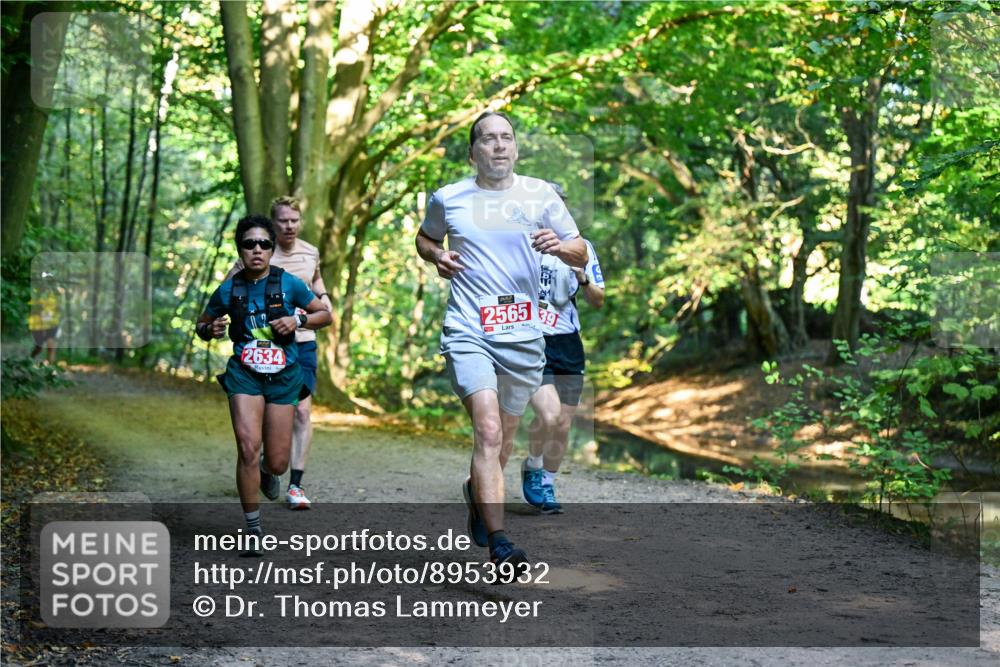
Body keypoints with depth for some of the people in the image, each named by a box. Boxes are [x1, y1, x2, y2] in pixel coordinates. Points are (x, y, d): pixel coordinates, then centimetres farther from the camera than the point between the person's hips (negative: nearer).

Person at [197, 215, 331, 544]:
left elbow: (325, 314, 6)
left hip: (283, 375, 0)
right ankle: (253, 528, -4)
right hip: (244, 373, 0)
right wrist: (211, 330, -11)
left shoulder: (288, 283, -5)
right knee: (248, 448, -18)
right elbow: (201, 325, 12)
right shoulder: (229, 289, -2)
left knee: (277, 463, 3)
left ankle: (266, 471, 45)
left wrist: (298, 320, -13)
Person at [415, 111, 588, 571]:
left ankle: (476, 490, 48)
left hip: (523, 336, 3)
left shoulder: (539, 195, 6)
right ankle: (499, 545, -20)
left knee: (503, 436, 15)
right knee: (488, 431, -18)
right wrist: (436, 256, 2)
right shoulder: (448, 199, 5)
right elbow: (424, 238, 25)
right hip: (467, 333, -2)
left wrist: (559, 246, -12)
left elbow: (582, 254, 10)